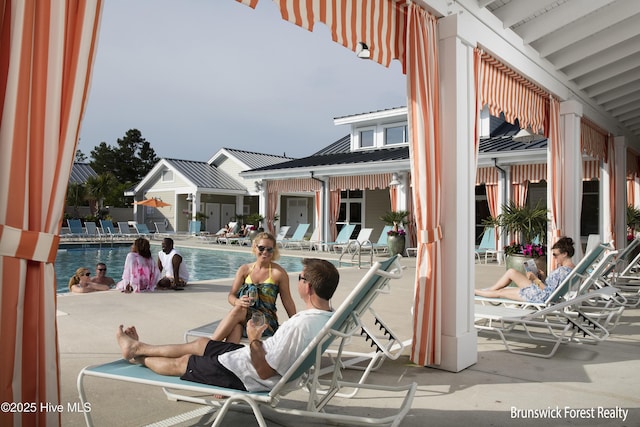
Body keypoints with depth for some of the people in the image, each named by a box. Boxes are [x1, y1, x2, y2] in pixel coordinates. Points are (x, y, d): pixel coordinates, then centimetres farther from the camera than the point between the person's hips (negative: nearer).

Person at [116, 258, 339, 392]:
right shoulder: (328, 315, -11)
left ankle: (140, 357, 45)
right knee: (201, 343, 22)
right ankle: (138, 347, 42)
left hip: (245, 376, -8)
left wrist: (254, 340, -16)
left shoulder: (301, 325, -37)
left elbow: (264, 371, -28)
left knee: (182, 363, 16)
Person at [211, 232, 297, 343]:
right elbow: (231, 295, 7)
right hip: (244, 316, 2)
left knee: (239, 310, -33)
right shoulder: (244, 269, 10)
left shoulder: (278, 272, 1)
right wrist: (238, 302, -17)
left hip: (268, 320, -2)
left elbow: (288, 302, 5)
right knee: (236, 326, -36)